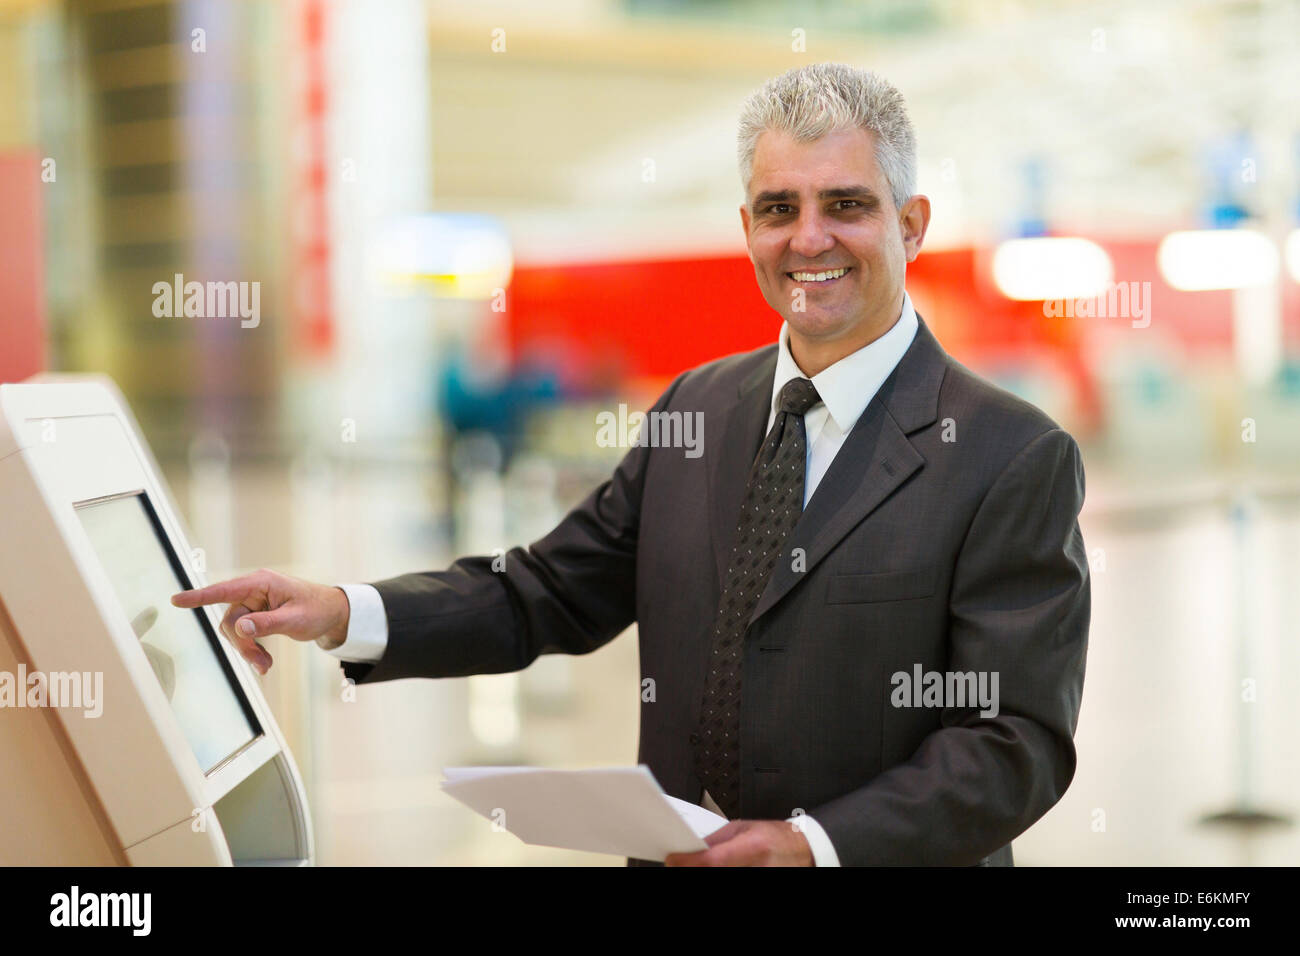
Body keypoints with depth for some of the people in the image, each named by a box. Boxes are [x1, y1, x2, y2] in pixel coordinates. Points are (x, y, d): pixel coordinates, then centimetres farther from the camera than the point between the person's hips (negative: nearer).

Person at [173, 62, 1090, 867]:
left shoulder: (1017, 459, -13)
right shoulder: (699, 408, 4)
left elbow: (1016, 742, -16)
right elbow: (550, 596, 5)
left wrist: (813, 843, -27)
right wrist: (346, 614, -10)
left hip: (873, 864, -5)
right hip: (678, 852, 5)